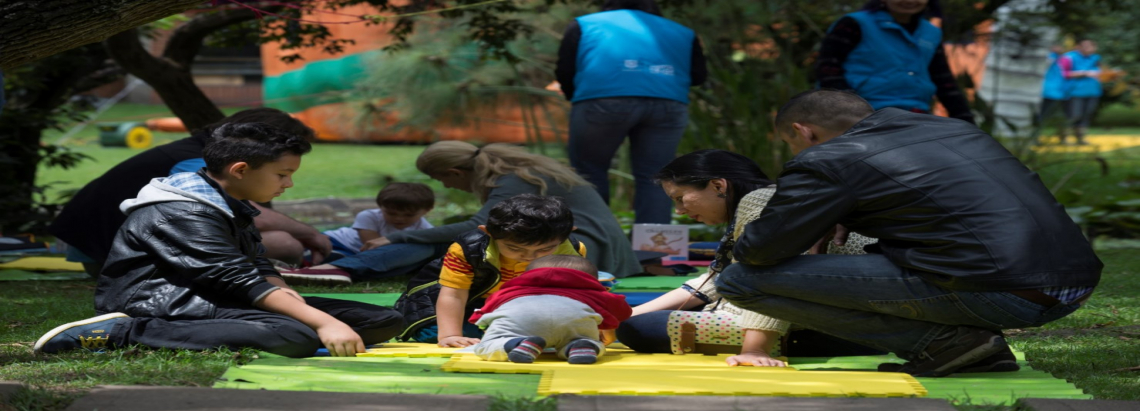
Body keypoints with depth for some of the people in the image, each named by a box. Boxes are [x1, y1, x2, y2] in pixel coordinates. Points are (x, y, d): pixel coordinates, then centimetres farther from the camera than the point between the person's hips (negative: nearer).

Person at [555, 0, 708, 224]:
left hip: (603, 98, -2)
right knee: (652, 178, 10)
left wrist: (576, 99, 33)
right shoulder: (679, 32, 32)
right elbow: (698, 74, 21)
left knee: (588, 173, 11)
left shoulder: (584, 24, 27)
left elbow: (565, 71, 16)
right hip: (669, 102, 2)